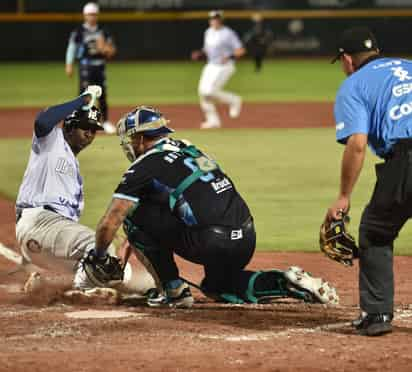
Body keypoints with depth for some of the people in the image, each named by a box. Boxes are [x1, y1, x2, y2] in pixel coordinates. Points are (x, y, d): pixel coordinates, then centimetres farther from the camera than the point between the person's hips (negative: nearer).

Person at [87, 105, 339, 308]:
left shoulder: (145, 166, -1)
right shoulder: (189, 149, 24)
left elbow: (109, 224, -2)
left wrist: (98, 255, 18)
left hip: (212, 244, -8)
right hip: (247, 239, 8)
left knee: (134, 212, 4)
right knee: (218, 286, 35)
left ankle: (174, 291, 7)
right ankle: (286, 283, 13)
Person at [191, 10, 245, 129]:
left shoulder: (228, 33, -14)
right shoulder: (208, 32, 10)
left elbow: (240, 50, -17)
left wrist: (230, 57, -33)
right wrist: (199, 54, 3)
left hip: (224, 67, -8)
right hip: (211, 66, 8)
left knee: (210, 92, -17)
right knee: (203, 92, 1)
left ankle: (234, 100, 8)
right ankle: (213, 120, 10)